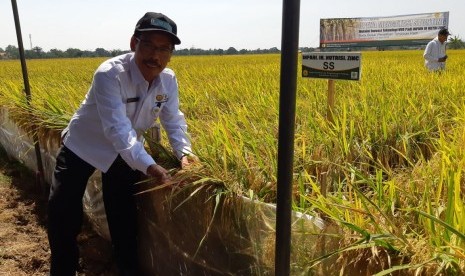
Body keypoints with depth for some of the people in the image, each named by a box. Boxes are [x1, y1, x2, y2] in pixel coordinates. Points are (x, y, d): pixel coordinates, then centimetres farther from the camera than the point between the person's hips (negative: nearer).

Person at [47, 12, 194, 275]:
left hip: (127, 151, 4)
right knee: (62, 212, 1)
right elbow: (117, 128, -42)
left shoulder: (169, 80, -15)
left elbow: (174, 121, -6)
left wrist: (184, 153, -25)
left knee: (123, 216, 8)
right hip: (83, 146, -3)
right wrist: (149, 166, -54)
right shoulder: (110, 75, -33)